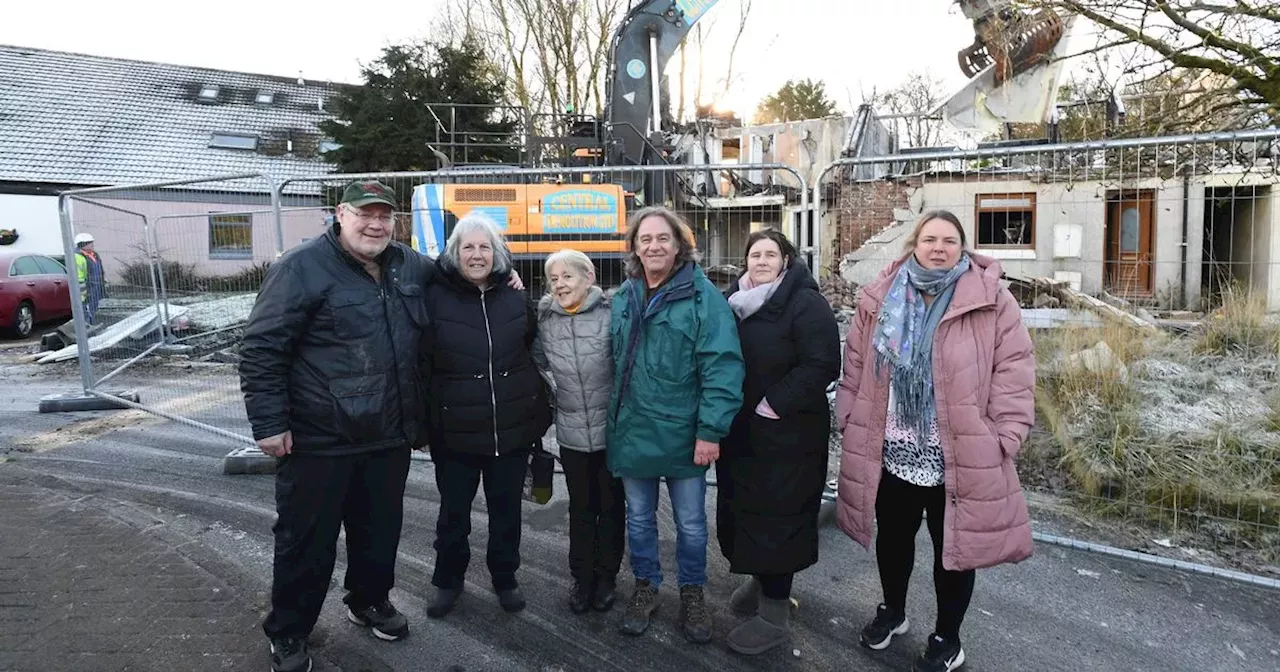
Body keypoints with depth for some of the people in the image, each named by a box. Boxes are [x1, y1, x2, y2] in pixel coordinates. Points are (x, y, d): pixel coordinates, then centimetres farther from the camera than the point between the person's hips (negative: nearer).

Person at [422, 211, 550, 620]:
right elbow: (420, 361, -4)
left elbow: (534, 351, 15)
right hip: (455, 430, -2)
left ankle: (505, 577, 36)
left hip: (513, 428, 2)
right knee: (453, 512, 13)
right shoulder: (435, 298, -7)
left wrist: (538, 409, 13)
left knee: (506, 509, 15)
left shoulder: (515, 298, 3)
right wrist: (422, 418, -6)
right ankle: (448, 579, 35)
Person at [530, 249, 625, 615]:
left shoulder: (610, 314, -13)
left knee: (611, 506, 13)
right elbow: (538, 361, 15)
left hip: (612, 430, -3)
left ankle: (606, 576, 29)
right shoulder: (545, 319, -1)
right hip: (571, 432, 3)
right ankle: (582, 577, 30)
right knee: (581, 509, 15)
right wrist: (552, 393, 4)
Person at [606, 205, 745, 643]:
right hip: (633, 434, 4)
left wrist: (711, 430, -19)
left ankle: (692, 593, 34)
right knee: (639, 518, 18)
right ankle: (645, 588, 38)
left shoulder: (703, 296, -11)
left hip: (683, 436, -4)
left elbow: (722, 366, -15)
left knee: (691, 522, 13)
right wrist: (614, 420, 11)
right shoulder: (623, 298, 6)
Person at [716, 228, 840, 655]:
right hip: (741, 431, 7)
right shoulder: (736, 301, 9)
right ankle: (759, 582, 40)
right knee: (743, 507, 17)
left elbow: (822, 365, -20)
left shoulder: (805, 303, -13)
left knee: (777, 516, 0)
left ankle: (774, 616, 14)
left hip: (786, 434, -7)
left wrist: (774, 404, -20)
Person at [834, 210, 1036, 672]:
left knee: (954, 547, 13)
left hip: (960, 457, -3)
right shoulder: (880, 299, 2)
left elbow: (1014, 372, -8)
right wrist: (848, 419, 4)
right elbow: (856, 365, 7)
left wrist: (1003, 438, -12)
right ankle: (892, 611, 46)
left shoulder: (992, 301, -8)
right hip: (889, 453, 3)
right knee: (893, 538, 20)